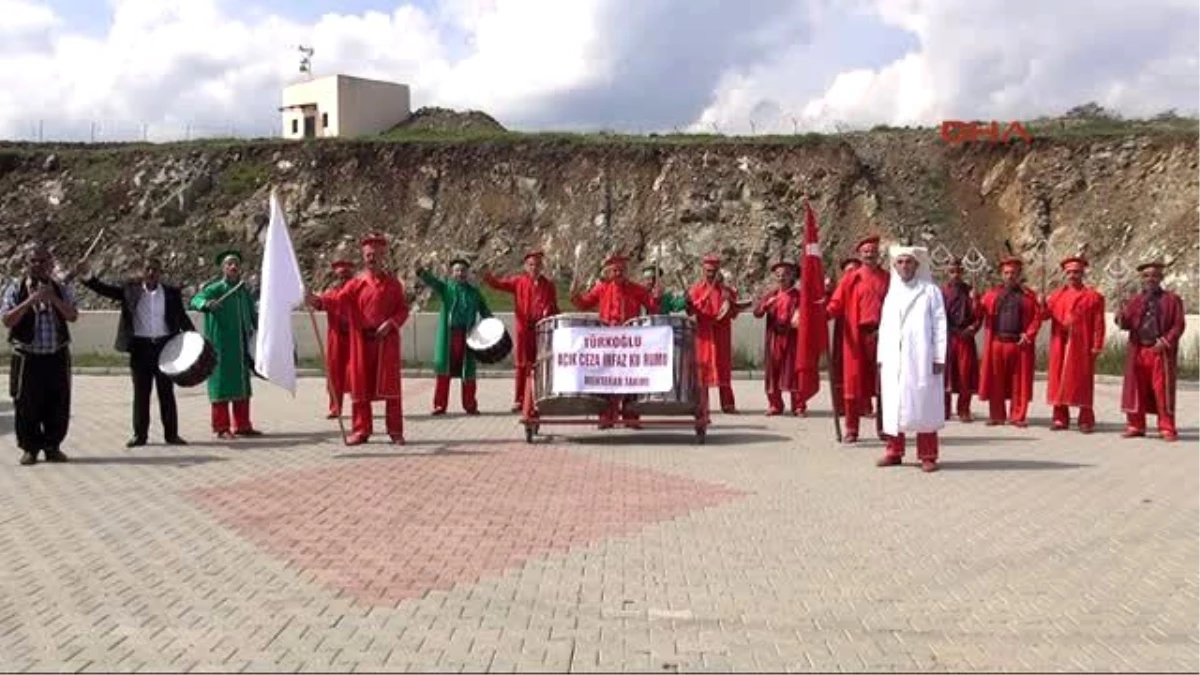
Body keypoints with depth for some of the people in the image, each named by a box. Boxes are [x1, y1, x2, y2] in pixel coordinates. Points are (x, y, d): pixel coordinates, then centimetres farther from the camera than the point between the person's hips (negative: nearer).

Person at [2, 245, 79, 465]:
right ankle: (30, 448, 15)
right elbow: (7, 320, -10)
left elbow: (73, 316, -8)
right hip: (27, 357, -2)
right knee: (27, 406, 2)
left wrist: (54, 299, -21)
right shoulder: (14, 290, 1)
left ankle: (52, 446, 19)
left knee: (58, 406, 5)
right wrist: (31, 300, -18)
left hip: (57, 356, 2)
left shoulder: (62, 290, 6)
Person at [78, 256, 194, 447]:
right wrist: (88, 277, -18)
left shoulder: (172, 293, 6)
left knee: (167, 392, 5)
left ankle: (171, 434, 10)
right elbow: (106, 289, -2)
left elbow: (182, 317, 6)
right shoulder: (130, 290, 5)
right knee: (141, 393, 5)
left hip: (165, 346, 0)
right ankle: (140, 434, 12)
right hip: (140, 347, 0)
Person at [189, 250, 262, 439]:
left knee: (242, 385, 10)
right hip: (222, 347, -6)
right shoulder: (215, 289, -7)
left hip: (242, 346, 6)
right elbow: (196, 300, -23)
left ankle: (242, 425, 19)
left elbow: (253, 315, 21)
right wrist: (206, 304, -44)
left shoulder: (244, 291, 12)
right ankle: (221, 427, 4)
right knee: (223, 385, -3)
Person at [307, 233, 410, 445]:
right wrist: (319, 300, -29)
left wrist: (390, 323, -13)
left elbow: (403, 309, 5)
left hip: (387, 340, -1)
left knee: (390, 386, -2)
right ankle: (361, 430, 12)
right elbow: (339, 297, -10)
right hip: (362, 342, 1)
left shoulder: (393, 283, 5)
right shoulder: (357, 283, 5)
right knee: (360, 386, 3)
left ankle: (395, 431, 4)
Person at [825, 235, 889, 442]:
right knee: (855, 381, 0)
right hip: (858, 336, -2)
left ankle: (882, 426, 17)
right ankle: (852, 429, 7)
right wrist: (824, 313, -20)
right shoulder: (851, 279, 5)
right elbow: (837, 304, -2)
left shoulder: (887, 279, 11)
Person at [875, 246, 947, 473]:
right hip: (893, 359, 4)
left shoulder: (930, 291, 3)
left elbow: (940, 326, -1)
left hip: (922, 359, -4)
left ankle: (927, 456, 0)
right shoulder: (892, 293, 16)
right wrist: (881, 358, 9)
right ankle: (894, 452, 11)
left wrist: (939, 358, -8)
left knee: (924, 405, -4)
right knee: (893, 405, 3)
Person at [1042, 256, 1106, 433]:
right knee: (1058, 380, 3)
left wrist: (1097, 346, -8)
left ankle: (1086, 420, 6)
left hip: (1082, 347, -3)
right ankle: (1060, 418, 10)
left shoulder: (1093, 296, 4)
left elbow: (1098, 324, -1)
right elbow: (1045, 315, 4)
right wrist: (1043, 306, -17)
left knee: (1083, 382, 0)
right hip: (1060, 346, 3)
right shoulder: (1056, 295, 14)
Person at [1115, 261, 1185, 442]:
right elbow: (1127, 324, 4)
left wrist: (1165, 341, -13)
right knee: (1136, 389, 6)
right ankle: (1136, 426, 14)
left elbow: (1179, 325, 0)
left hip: (1161, 352, -3)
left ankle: (1167, 429, 6)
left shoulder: (1172, 299, 5)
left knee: (1162, 391, -1)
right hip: (1138, 351, 3)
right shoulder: (1135, 301, 11)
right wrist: (1121, 318, -20)